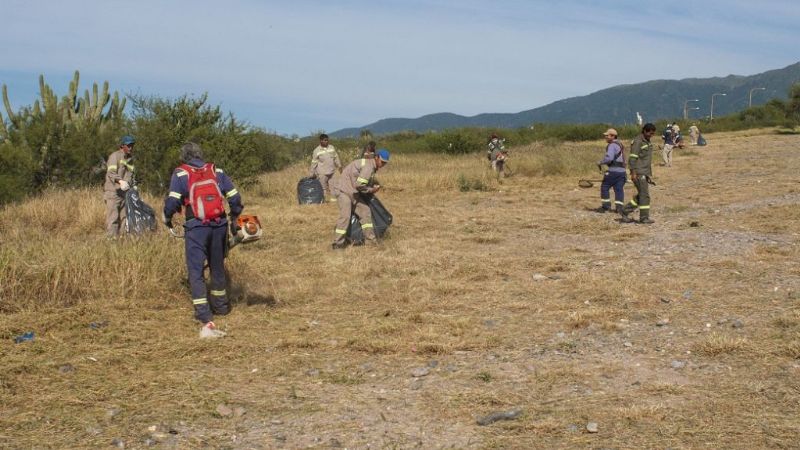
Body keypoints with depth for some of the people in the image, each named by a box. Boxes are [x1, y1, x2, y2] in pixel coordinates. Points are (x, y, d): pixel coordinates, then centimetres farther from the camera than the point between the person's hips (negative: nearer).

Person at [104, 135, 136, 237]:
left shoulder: (130, 159, 21)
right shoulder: (115, 156, -3)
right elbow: (111, 172, -17)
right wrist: (120, 181, -34)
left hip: (125, 193, 7)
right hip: (113, 192, -7)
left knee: (124, 217, 4)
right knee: (113, 218, -10)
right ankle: (111, 237, -12)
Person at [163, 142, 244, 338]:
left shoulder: (181, 173, 1)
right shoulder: (216, 171, 11)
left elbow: (173, 200, -10)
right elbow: (234, 196, 8)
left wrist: (167, 219, 9)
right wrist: (234, 218, 23)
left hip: (196, 227, -4)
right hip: (219, 225, 4)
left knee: (196, 273, -3)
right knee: (217, 267, 23)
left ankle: (207, 322, -16)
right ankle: (221, 305, 41)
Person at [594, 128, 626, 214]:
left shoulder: (612, 145, -11)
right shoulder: (620, 144, 19)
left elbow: (609, 158, -24)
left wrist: (600, 163, -9)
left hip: (613, 171, -8)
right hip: (622, 171, 8)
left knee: (605, 187, 4)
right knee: (619, 189, 6)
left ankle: (606, 206, 7)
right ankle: (619, 207, 0)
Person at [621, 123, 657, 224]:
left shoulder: (648, 142, 16)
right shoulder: (638, 141, -13)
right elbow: (632, 158, -17)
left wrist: (649, 174, 22)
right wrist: (633, 173, -22)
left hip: (645, 173, 9)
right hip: (639, 173, -9)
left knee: (641, 196, 11)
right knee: (644, 195, -7)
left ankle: (625, 211, 18)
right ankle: (644, 217, -1)